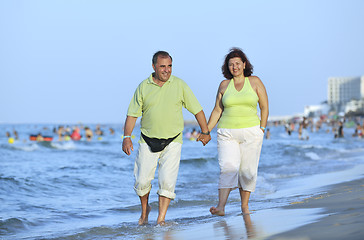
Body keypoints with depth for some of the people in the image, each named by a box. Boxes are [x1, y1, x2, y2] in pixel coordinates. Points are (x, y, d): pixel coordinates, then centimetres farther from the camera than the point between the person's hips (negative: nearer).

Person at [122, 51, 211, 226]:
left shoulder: (179, 85, 1)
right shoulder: (143, 87, 2)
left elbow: (197, 109, 8)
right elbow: (132, 114, 2)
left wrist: (205, 132, 9)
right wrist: (127, 137, -9)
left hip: (172, 142, -1)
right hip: (148, 142, 1)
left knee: (167, 181, -11)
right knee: (142, 180, 0)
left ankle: (161, 219, -3)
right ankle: (145, 210, 27)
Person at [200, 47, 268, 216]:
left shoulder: (255, 82, 4)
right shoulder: (224, 85, 9)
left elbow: (264, 107, 6)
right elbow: (217, 111, 13)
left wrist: (262, 129, -1)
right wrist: (206, 131, 6)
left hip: (251, 133, 0)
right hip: (227, 133, 0)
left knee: (248, 170, 0)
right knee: (228, 167, -15)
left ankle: (245, 205, 15)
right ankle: (221, 207, -23)